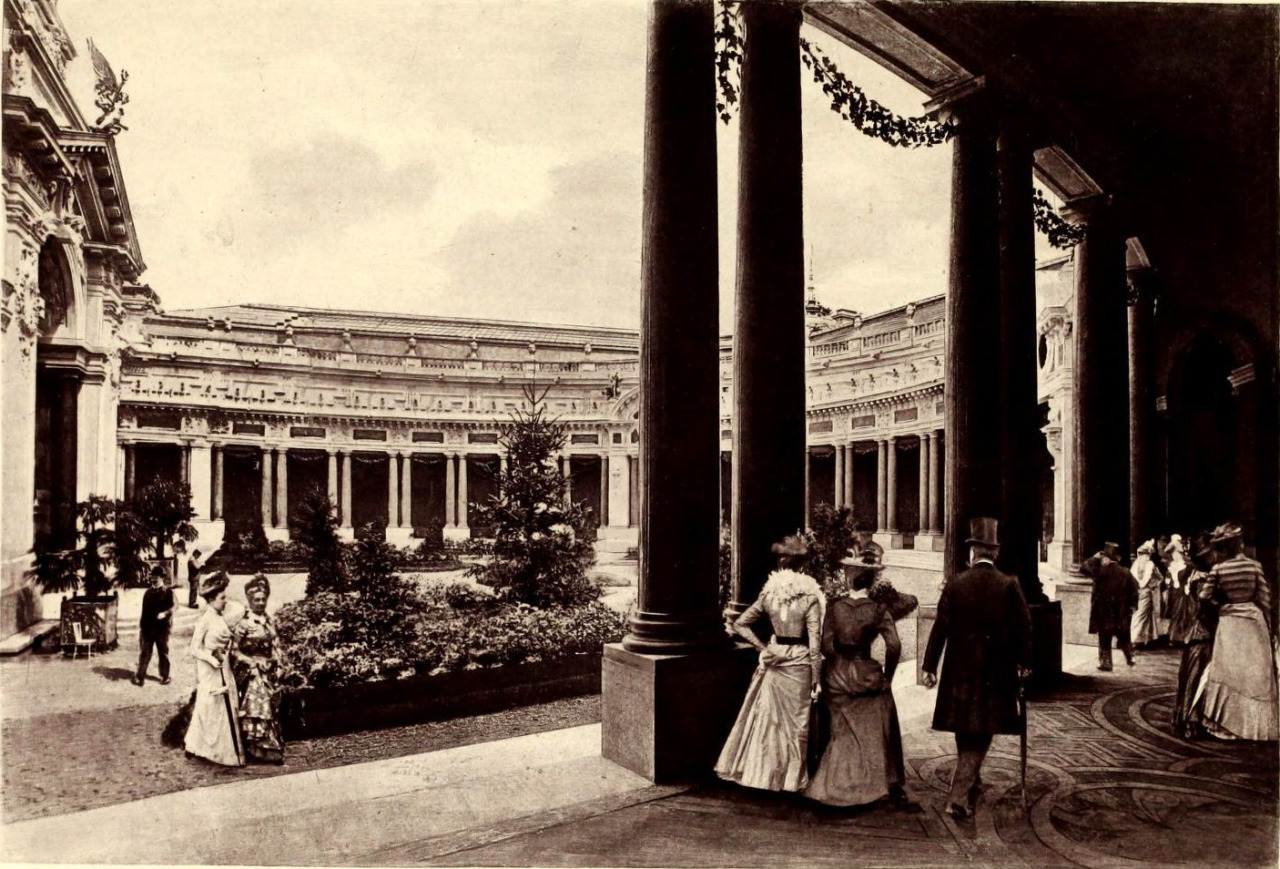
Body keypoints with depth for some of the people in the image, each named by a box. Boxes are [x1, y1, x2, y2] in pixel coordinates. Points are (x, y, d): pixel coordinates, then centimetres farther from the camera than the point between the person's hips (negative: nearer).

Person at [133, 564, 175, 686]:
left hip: (162, 627, -3)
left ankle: (164, 676, 17)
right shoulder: (148, 592, 12)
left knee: (163, 652, 6)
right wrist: (141, 626, 11)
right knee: (144, 652, 1)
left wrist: (165, 613, -28)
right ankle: (139, 677, 5)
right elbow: (144, 611, 14)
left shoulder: (168, 591, -1)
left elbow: (173, 607, -9)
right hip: (147, 627, 3)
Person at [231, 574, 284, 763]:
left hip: (269, 673, 6)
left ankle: (271, 748, 18)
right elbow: (234, 651, -9)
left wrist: (277, 666, 2)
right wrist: (253, 663, -14)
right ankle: (254, 750, 4)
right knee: (255, 710, -5)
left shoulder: (270, 622, 8)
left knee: (271, 710, 10)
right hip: (252, 674, -6)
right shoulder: (243, 625, -10)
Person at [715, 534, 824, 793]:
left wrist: (762, 648, 0)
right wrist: (817, 679, -8)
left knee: (767, 715, 15)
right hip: (799, 663, -3)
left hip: (774, 660, 3)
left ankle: (762, 771, 24)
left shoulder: (769, 592, -2)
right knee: (796, 720, 9)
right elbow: (814, 643, -14)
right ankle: (791, 777, 20)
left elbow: (739, 624, -2)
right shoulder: (809, 597, -13)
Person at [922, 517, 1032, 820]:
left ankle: (970, 786, 33)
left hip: (961, 670, 1)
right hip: (996, 673, -1)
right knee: (980, 736, 5)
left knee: (965, 735, 17)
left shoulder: (954, 586, -4)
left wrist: (930, 666, 2)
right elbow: (1024, 625, -5)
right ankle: (959, 797, -2)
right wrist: (1024, 662, 9)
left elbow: (940, 628, -4)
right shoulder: (1009, 585, -6)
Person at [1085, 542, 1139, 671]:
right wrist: (1132, 606, 7)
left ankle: (1106, 663, 7)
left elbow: (1086, 567, -3)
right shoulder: (1125, 572, -3)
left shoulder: (1101, 571, -14)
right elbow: (1134, 590, 0)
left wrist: (1095, 557, 2)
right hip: (1121, 613, 4)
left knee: (1104, 640, 5)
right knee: (1124, 638, 20)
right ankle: (1130, 659, 27)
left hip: (1104, 612, -4)